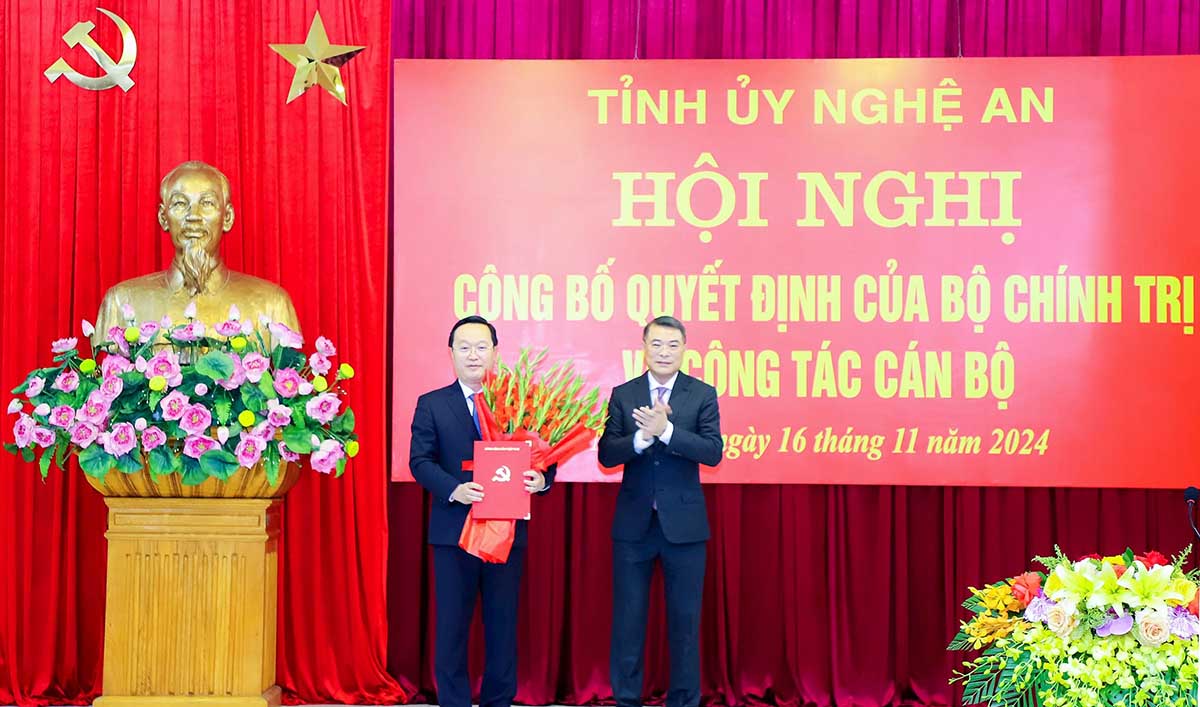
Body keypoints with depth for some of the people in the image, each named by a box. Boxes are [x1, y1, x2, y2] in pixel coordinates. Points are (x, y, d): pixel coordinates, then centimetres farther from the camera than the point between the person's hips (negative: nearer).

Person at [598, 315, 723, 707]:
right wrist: (642, 437, -23)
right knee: (628, 618, 8)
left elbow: (713, 452, -13)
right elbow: (607, 454, -5)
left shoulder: (702, 394, -1)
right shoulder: (623, 394, 2)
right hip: (633, 523, 1)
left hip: (684, 523, -1)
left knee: (684, 618, 7)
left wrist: (666, 430, -24)